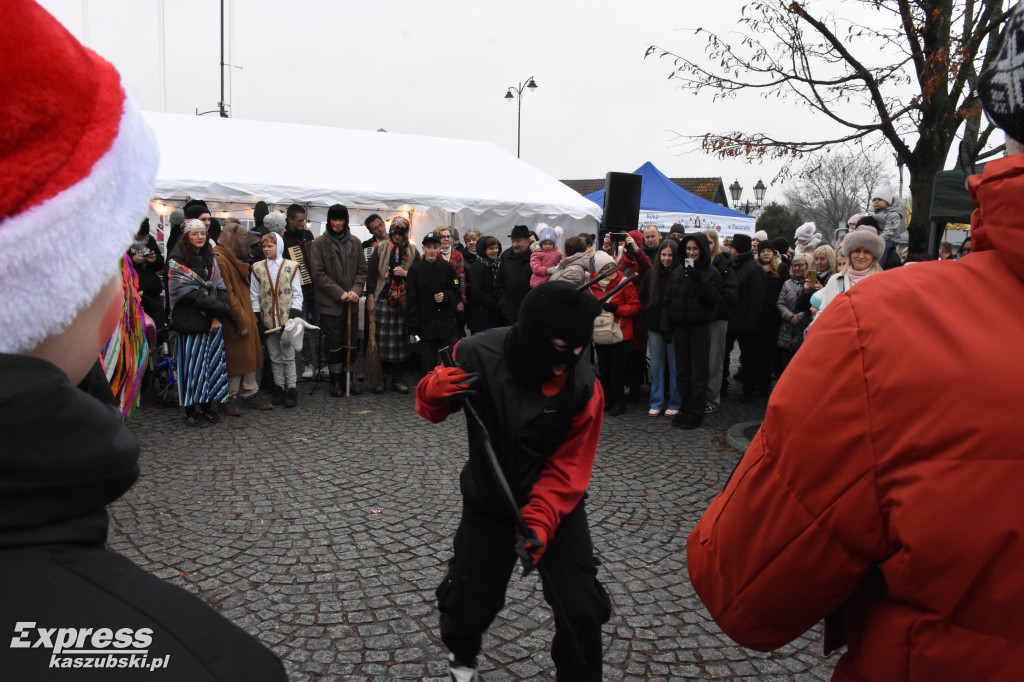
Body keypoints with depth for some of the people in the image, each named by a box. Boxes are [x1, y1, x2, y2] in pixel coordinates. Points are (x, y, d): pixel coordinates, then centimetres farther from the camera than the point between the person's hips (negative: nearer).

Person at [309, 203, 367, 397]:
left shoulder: (354, 243, 9)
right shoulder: (319, 243, -4)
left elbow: (362, 270, 9)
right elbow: (318, 274, -9)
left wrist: (356, 290, -8)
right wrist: (339, 293, -15)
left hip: (351, 302, 4)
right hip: (330, 303, -4)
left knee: (351, 342, 9)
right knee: (333, 343, 2)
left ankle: (347, 377, 23)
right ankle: (335, 381, 15)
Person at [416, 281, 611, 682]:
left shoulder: (584, 386, -22)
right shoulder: (476, 355, -20)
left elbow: (568, 466, -16)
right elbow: (433, 412, -3)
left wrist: (540, 520, -30)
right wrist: (433, 390, -27)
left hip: (556, 503, 0)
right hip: (488, 502, 1)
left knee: (582, 612, -4)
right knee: (467, 604, 11)